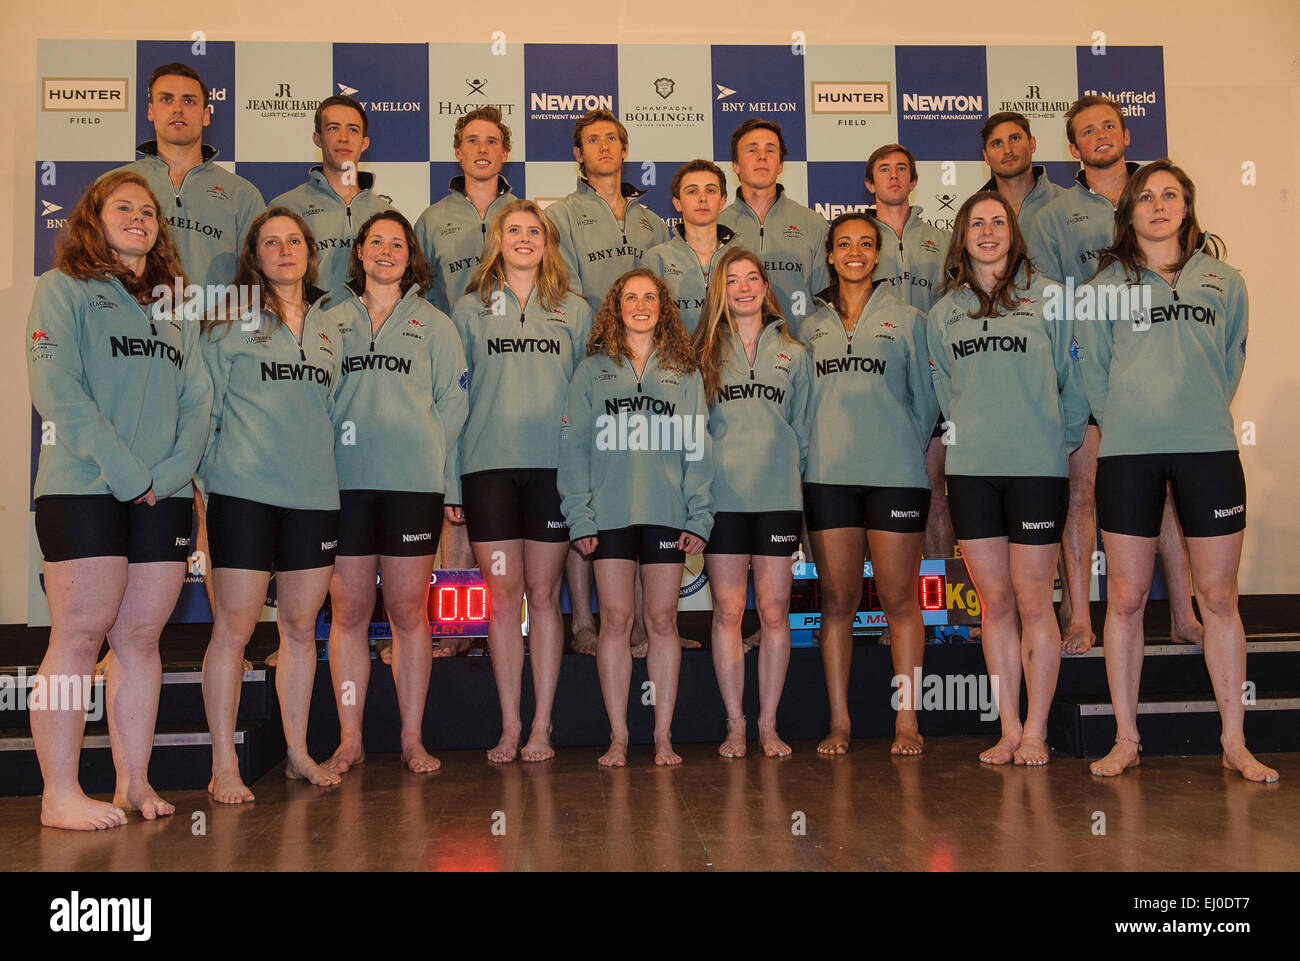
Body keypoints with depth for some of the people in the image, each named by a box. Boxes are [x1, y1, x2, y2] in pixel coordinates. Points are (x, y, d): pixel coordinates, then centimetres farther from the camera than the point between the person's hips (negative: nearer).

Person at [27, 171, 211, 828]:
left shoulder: (175, 305, 20)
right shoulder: (64, 287, 4)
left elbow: (197, 399, 12)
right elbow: (55, 388, -8)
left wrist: (171, 471, -5)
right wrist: (126, 472, -14)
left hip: (165, 497, 5)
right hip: (84, 487, -5)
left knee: (141, 637, 5)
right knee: (80, 634, -5)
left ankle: (134, 783, 11)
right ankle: (60, 794, 1)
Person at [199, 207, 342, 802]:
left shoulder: (326, 326, 16)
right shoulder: (230, 323, 4)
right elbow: (205, 406, 3)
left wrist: (323, 466, 14)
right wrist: (216, 473, -2)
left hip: (315, 495, 4)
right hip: (244, 491, -4)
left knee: (301, 627, 8)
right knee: (235, 626, -3)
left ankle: (297, 752, 20)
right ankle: (224, 765, 5)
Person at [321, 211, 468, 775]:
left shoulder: (434, 325, 13)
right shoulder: (331, 321, 17)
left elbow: (451, 405, 8)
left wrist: (450, 485, -1)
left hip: (414, 482, -1)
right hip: (344, 481, 1)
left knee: (408, 611, 1)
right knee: (348, 612, 2)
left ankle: (412, 739, 10)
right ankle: (350, 740, 11)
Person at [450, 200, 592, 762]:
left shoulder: (574, 311, 12)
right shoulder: (470, 310, 12)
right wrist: (447, 480, 2)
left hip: (554, 464, 0)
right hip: (488, 463, 0)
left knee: (543, 594, 2)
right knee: (502, 595, 0)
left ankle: (541, 726, 9)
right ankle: (510, 726, 9)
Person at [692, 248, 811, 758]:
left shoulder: (793, 353, 13)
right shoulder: (705, 353, 10)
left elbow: (802, 427, 14)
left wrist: (791, 474, 6)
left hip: (778, 496, 0)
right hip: (722, 497, 0)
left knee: (774, 612, 1)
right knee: (727, 612, 2)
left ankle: (768, 724, 12)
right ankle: (735, 724, 12)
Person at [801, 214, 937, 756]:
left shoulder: (906, 319, 10)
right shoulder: (813, 326, 16)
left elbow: (924, 397, 9)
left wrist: (906, 451, 2)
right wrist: (818, 448, 8)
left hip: (895, 474, -2)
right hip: (827, 475, 2)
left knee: (899, 598, -1)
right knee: (837, 599, 3)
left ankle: (906, 720, 7)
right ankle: (839, 720, 11)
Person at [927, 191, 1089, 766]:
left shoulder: (1047, 297, 4)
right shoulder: (943, 314, 12)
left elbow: (1072, 379, 6)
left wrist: (1063, 440, 5)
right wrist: (967, 435, 12)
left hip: (1038, 466, -3)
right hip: (969, 468, 3)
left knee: (1033, 601, -1)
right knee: (994, 602, 6)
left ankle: (1035, 732, 10)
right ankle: (1008, 730, 14)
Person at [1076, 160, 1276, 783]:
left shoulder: (1224, 281, 13)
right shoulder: (1106, 284, 9)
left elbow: (1231, 363, 17)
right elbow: (1092, 369, 9)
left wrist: (1201, 416, 10)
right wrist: (1123, 423, 4)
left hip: (1209, 449, 1)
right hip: (1127, 452, -1)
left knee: (1219, 598, 3)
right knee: (1125, 598, 1)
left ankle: (1234, 743, 12)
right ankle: (1126, 739, 10)